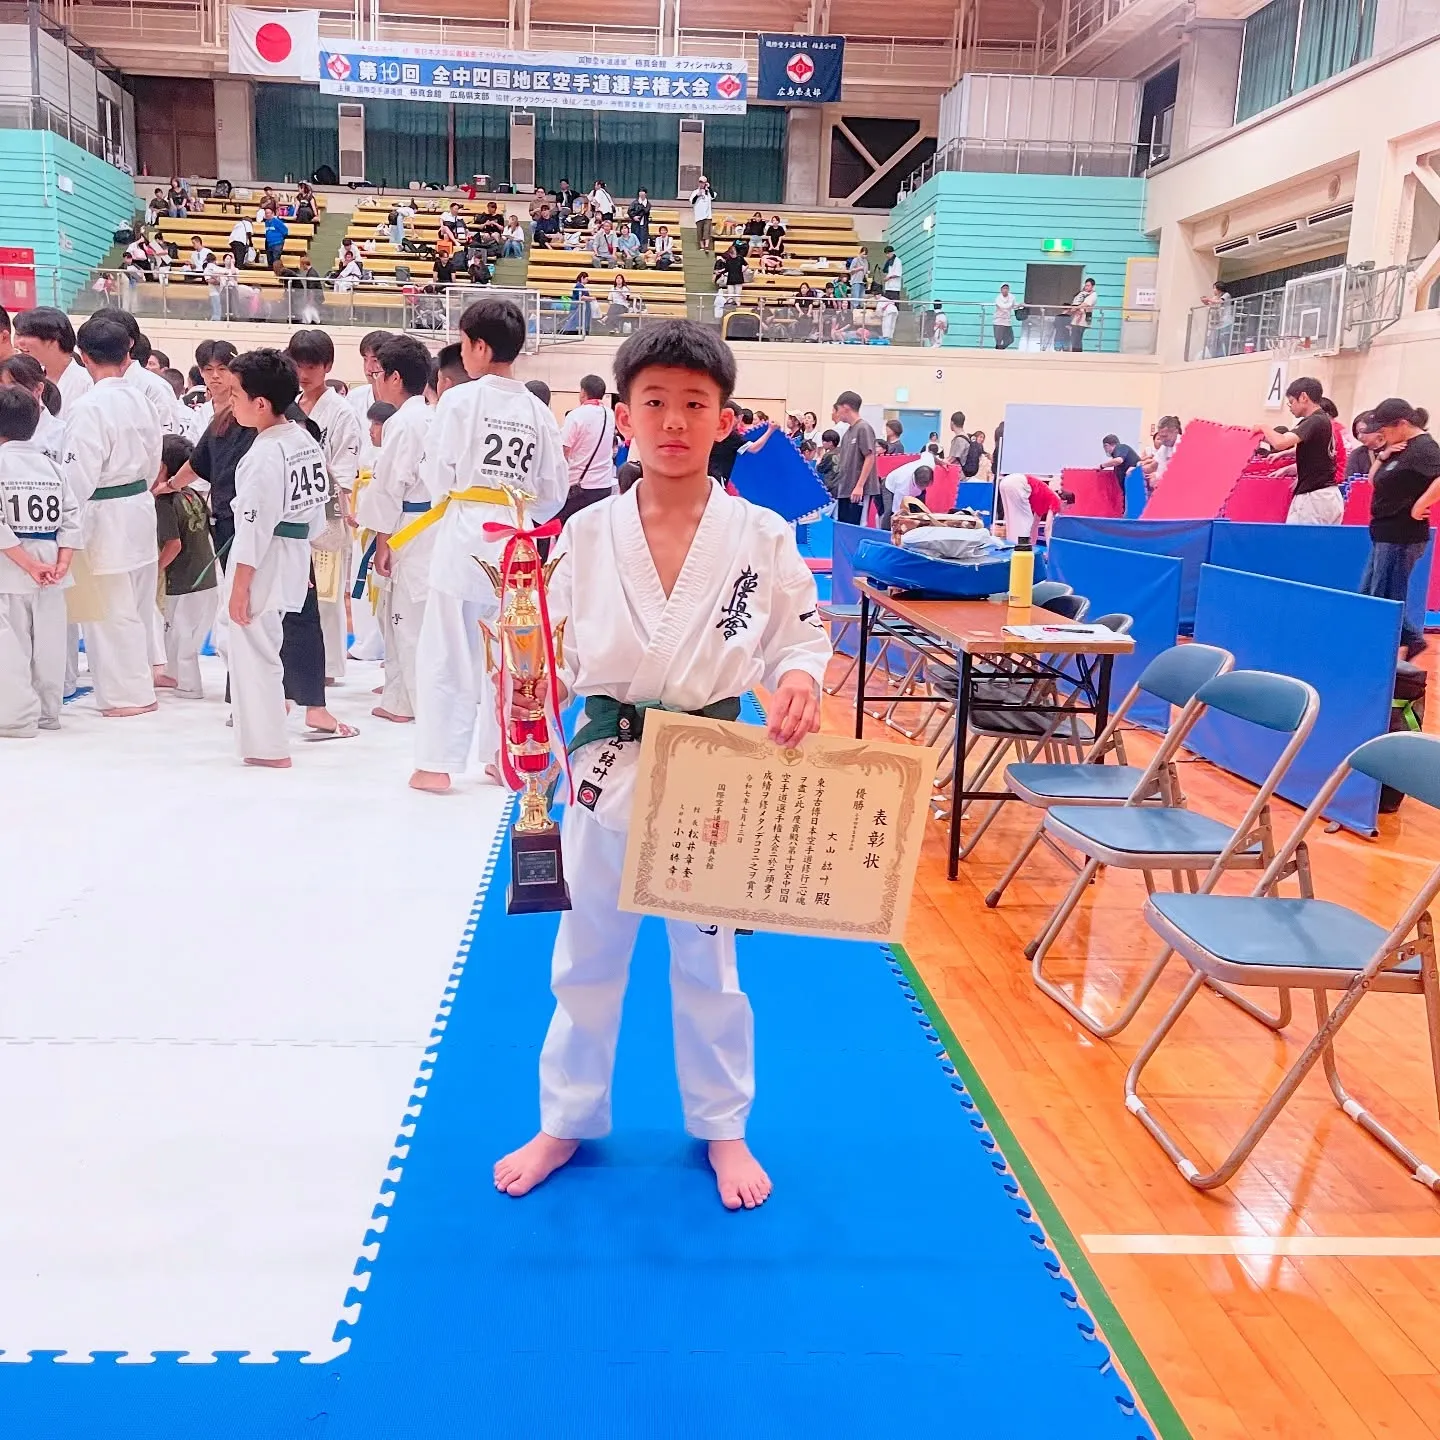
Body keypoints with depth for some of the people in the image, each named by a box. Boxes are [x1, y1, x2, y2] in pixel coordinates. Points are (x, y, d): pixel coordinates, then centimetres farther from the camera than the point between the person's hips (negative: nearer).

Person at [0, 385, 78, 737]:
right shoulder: (50, 464, 5)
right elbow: (71, 517, 2)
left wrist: (28, 564, -14)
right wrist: (61, 563, -2)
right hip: (50, 565, 5)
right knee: (48, 641, 12)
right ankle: (48, 712, 22)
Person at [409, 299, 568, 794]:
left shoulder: (460, 400, -9)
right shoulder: (537, 410, 3)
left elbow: (437, 475, -5)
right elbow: (555, 489, 7)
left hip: (465, 534, -4)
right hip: (515, 540, 5)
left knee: (447, 650, 3)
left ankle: (436, 762, 6)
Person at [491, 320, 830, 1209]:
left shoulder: (763, 537, -7)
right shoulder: (587, 533, -4)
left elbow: (799, 640, -2)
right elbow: (557, 660, 2)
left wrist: (800, 681, -22)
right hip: (607, 769, 2)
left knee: (709, 964, 14)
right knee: (587, 958, 16)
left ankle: (724, 1130, 35)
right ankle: (566, 1124, 37)